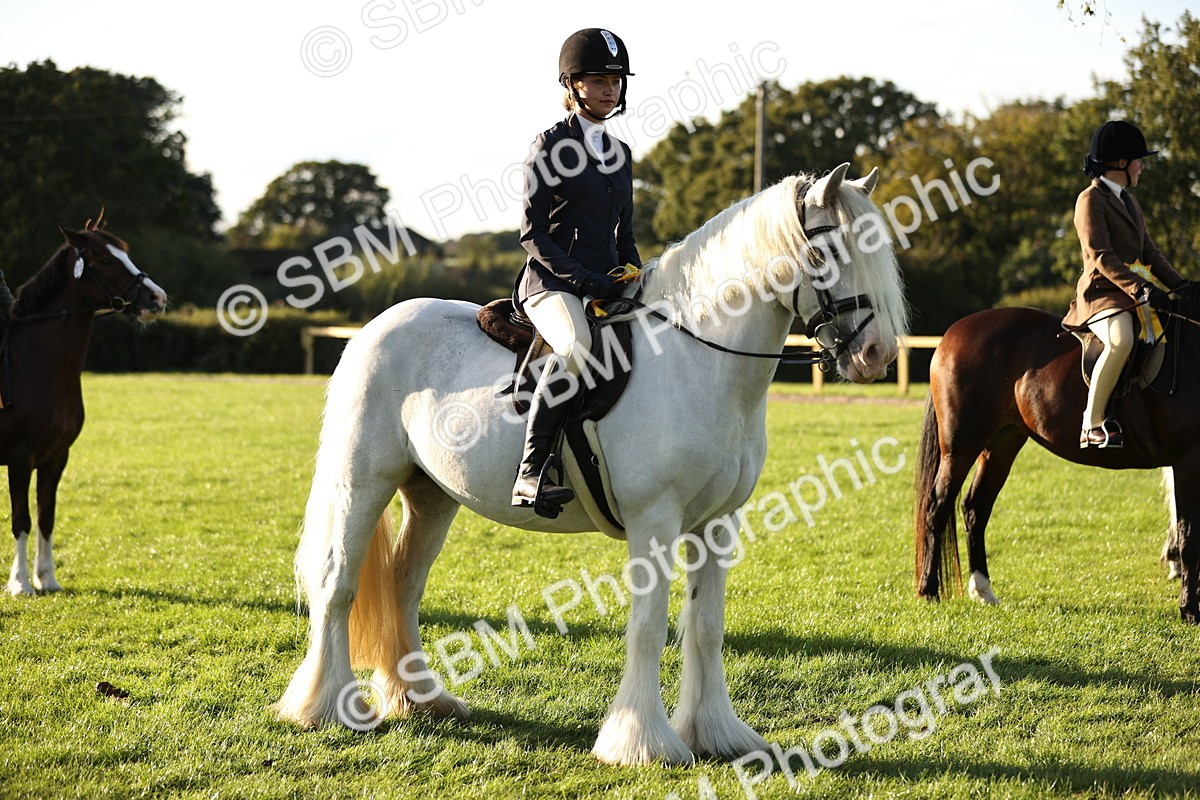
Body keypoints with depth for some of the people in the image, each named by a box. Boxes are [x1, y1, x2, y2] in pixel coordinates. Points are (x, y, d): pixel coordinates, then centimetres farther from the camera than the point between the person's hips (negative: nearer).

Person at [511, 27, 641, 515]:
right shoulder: (551, 145, -1)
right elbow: (533, 233, -6)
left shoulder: (620, 154, 19)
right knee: (576, 346, -38)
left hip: (606, 288, 8)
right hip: (551, 283, -8)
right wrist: (583, 279, -16)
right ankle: (531, 473, -39)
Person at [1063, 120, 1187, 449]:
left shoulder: (1128, 200, 22)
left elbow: (1149, 253, 21)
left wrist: (1181, 285, 7)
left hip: (1135, 294, 10)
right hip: (1102, 295, -10)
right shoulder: (1091, 200, -7)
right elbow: (1102, 258, -17)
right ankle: (1092, 425, -34)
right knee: (1121, 339, -38)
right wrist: (1142, 289, -27)